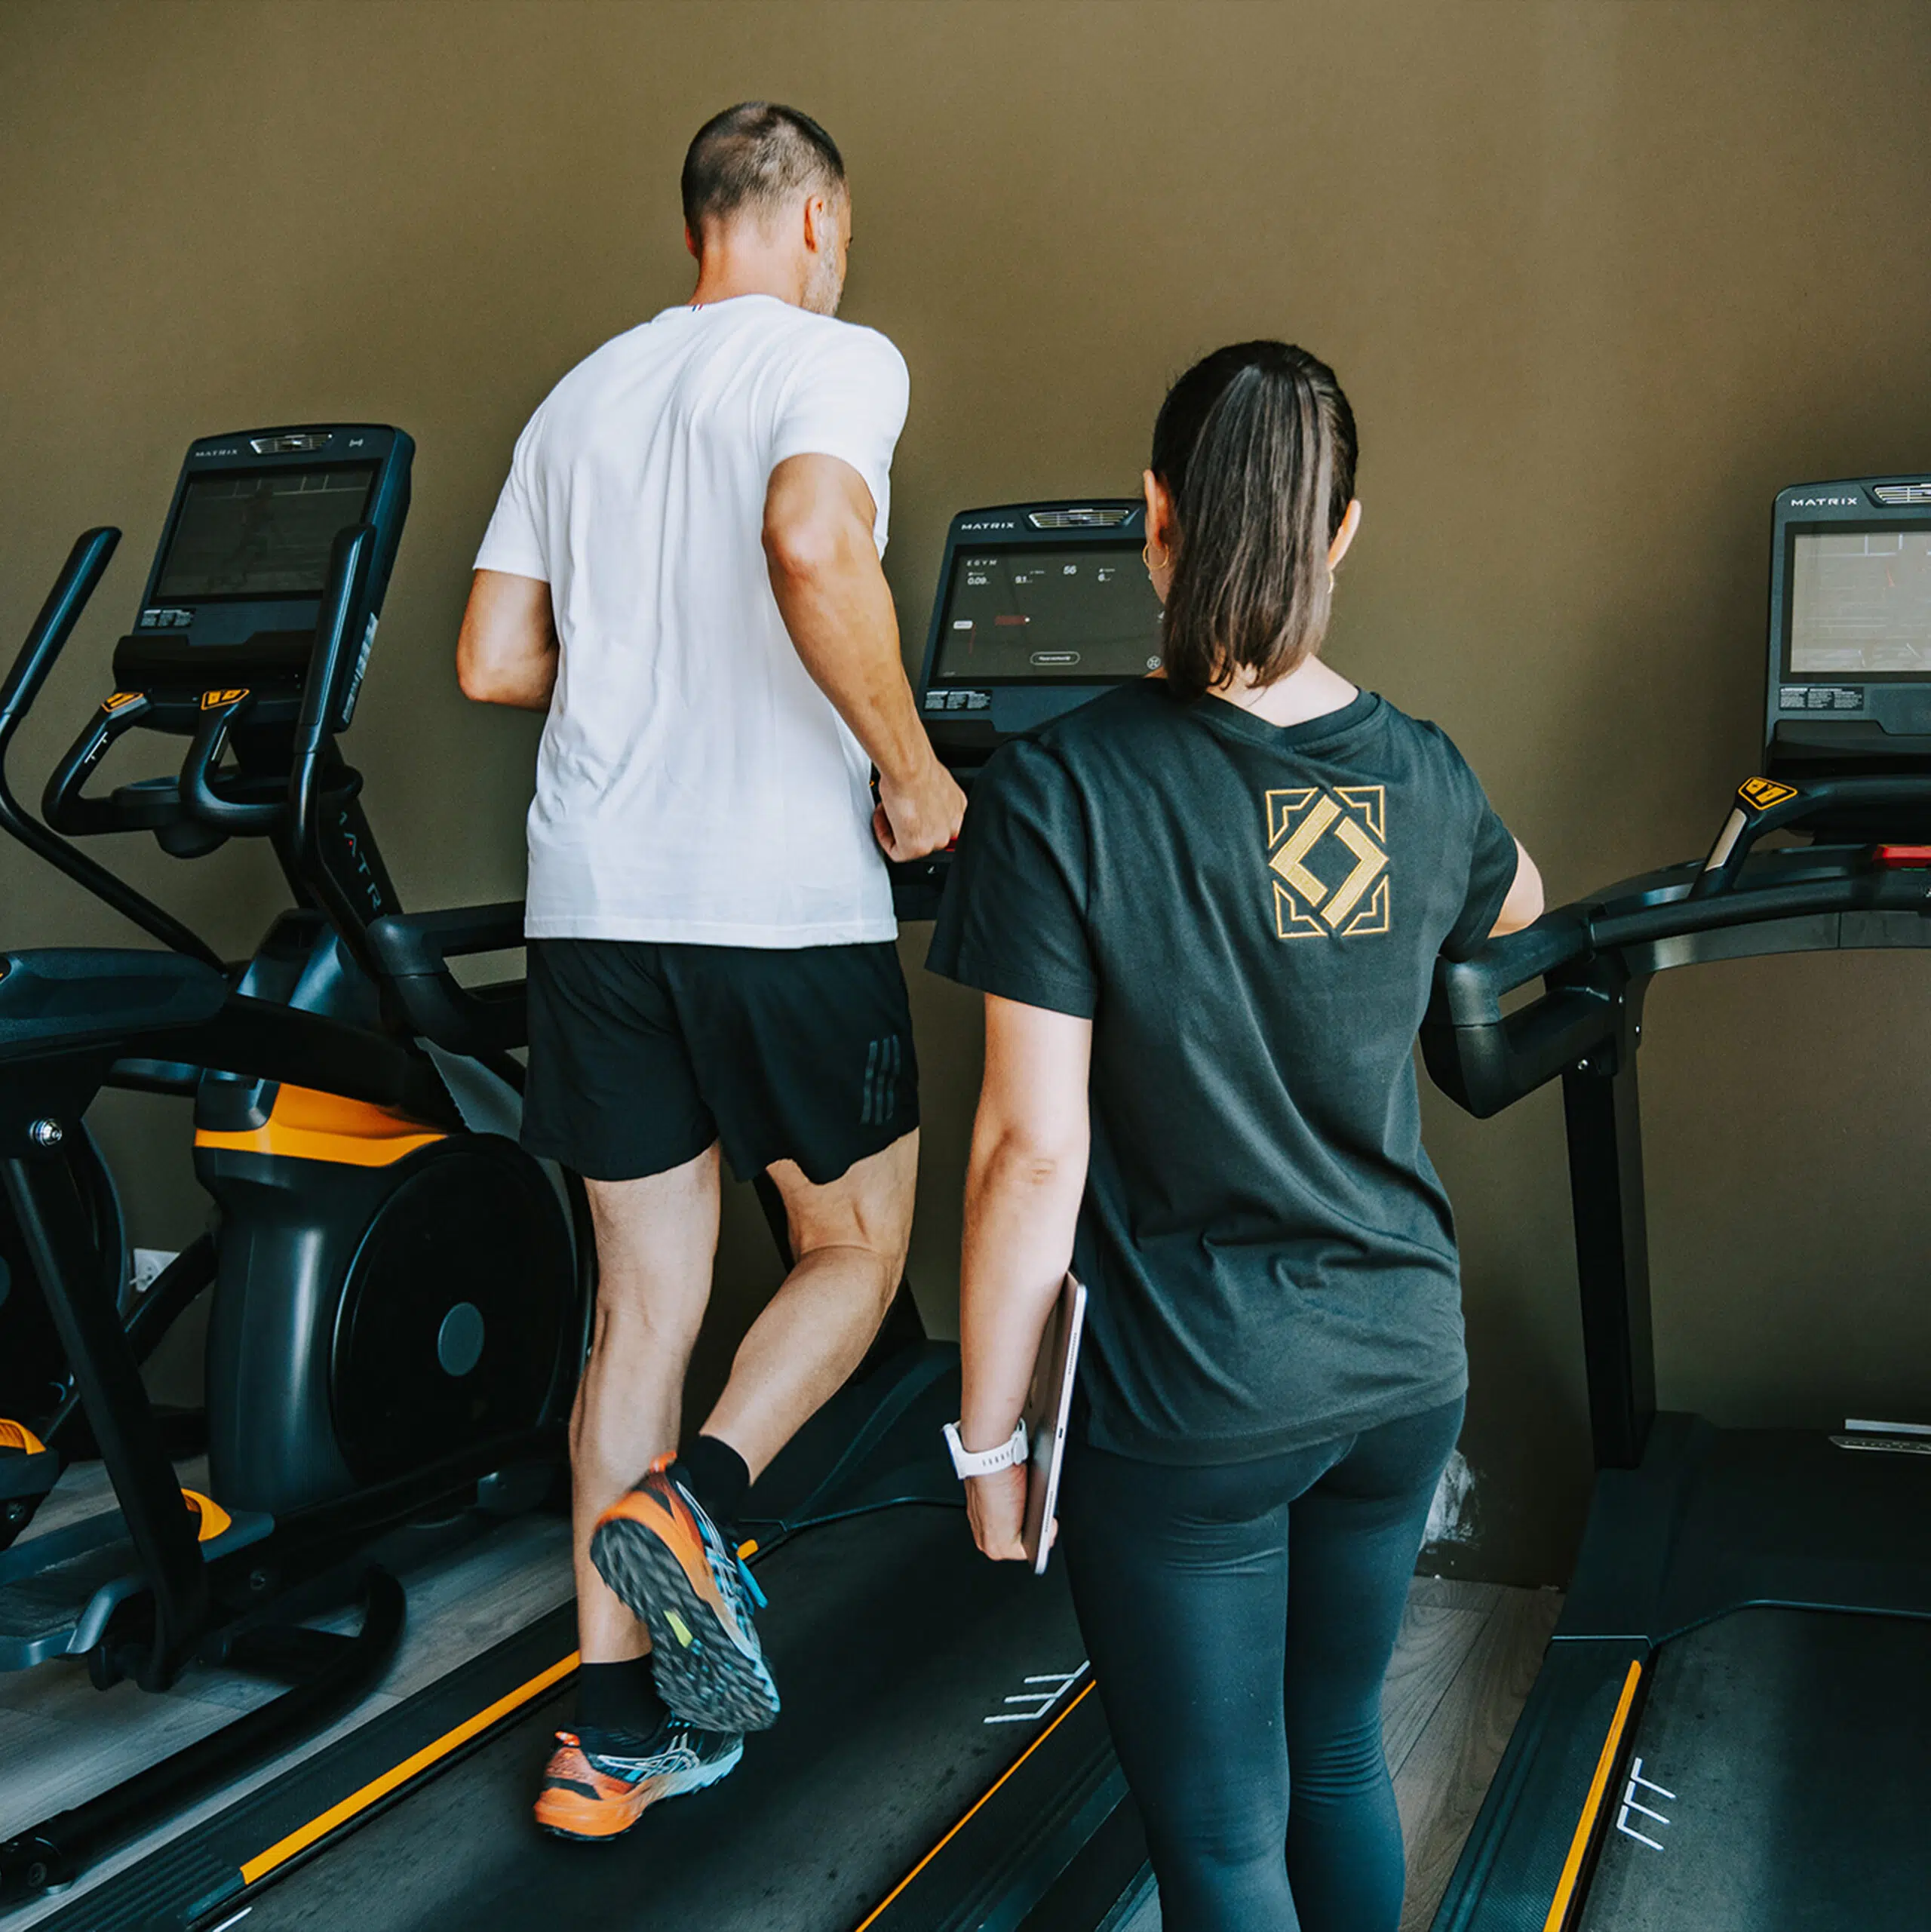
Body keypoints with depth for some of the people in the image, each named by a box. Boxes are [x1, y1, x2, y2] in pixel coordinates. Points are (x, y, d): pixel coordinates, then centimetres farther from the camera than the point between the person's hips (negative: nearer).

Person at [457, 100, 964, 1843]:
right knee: (858, 1245, 16)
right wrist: (913, 769, -14)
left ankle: (614, 1736, 16)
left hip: (593, 901, 6)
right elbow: (813, 546, -25)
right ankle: (689, 1501, -8)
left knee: (644, 1300, 11)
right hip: (784, 899, -6)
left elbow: (491, 662, 13)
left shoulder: (583, 396, 16)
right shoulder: (835, 360, -3)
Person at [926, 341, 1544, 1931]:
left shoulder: (1061, 792, -16)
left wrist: (989, 1438, -6)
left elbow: (1034, 1150, -17)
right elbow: (1519, 901, 22)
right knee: (1340, 1761, 25)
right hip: (1401, 1365, 5)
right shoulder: (1419, 777, -2)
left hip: (1187, 1402, -5)